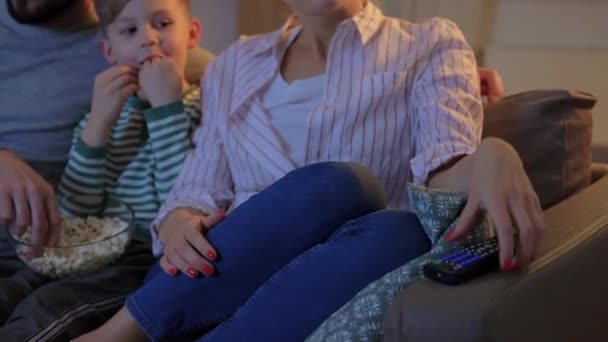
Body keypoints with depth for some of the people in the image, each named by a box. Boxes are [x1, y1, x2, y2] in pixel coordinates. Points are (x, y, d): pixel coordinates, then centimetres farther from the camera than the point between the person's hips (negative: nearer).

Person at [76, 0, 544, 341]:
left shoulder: (431, 47, 9)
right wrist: (177, 225, -11)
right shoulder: (233, 66, 18)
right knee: (336, 186, -28)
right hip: (221, 286, 1)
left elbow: (446, 169, -10)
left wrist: (492, 157, -34)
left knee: (403, 234, -34)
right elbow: (198, 191, 13)